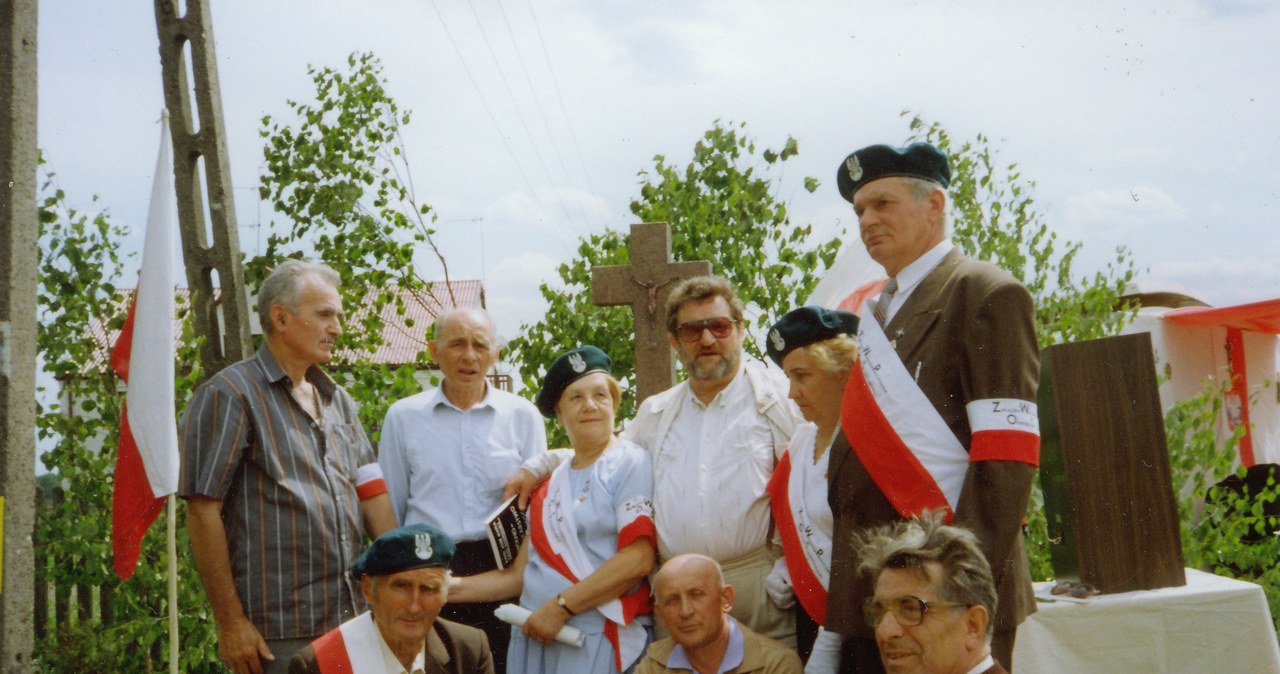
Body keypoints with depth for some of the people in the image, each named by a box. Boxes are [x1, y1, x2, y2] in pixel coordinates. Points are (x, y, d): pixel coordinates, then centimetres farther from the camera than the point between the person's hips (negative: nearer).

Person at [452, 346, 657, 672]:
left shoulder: (631, 464, -5)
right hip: (536, 636, 6)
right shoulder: (550, 484, 13)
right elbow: (520, 574, 11)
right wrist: (447, 588, 2)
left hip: (600, 640, -5)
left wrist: (561, 606, -16)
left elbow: (639, 558, -16)